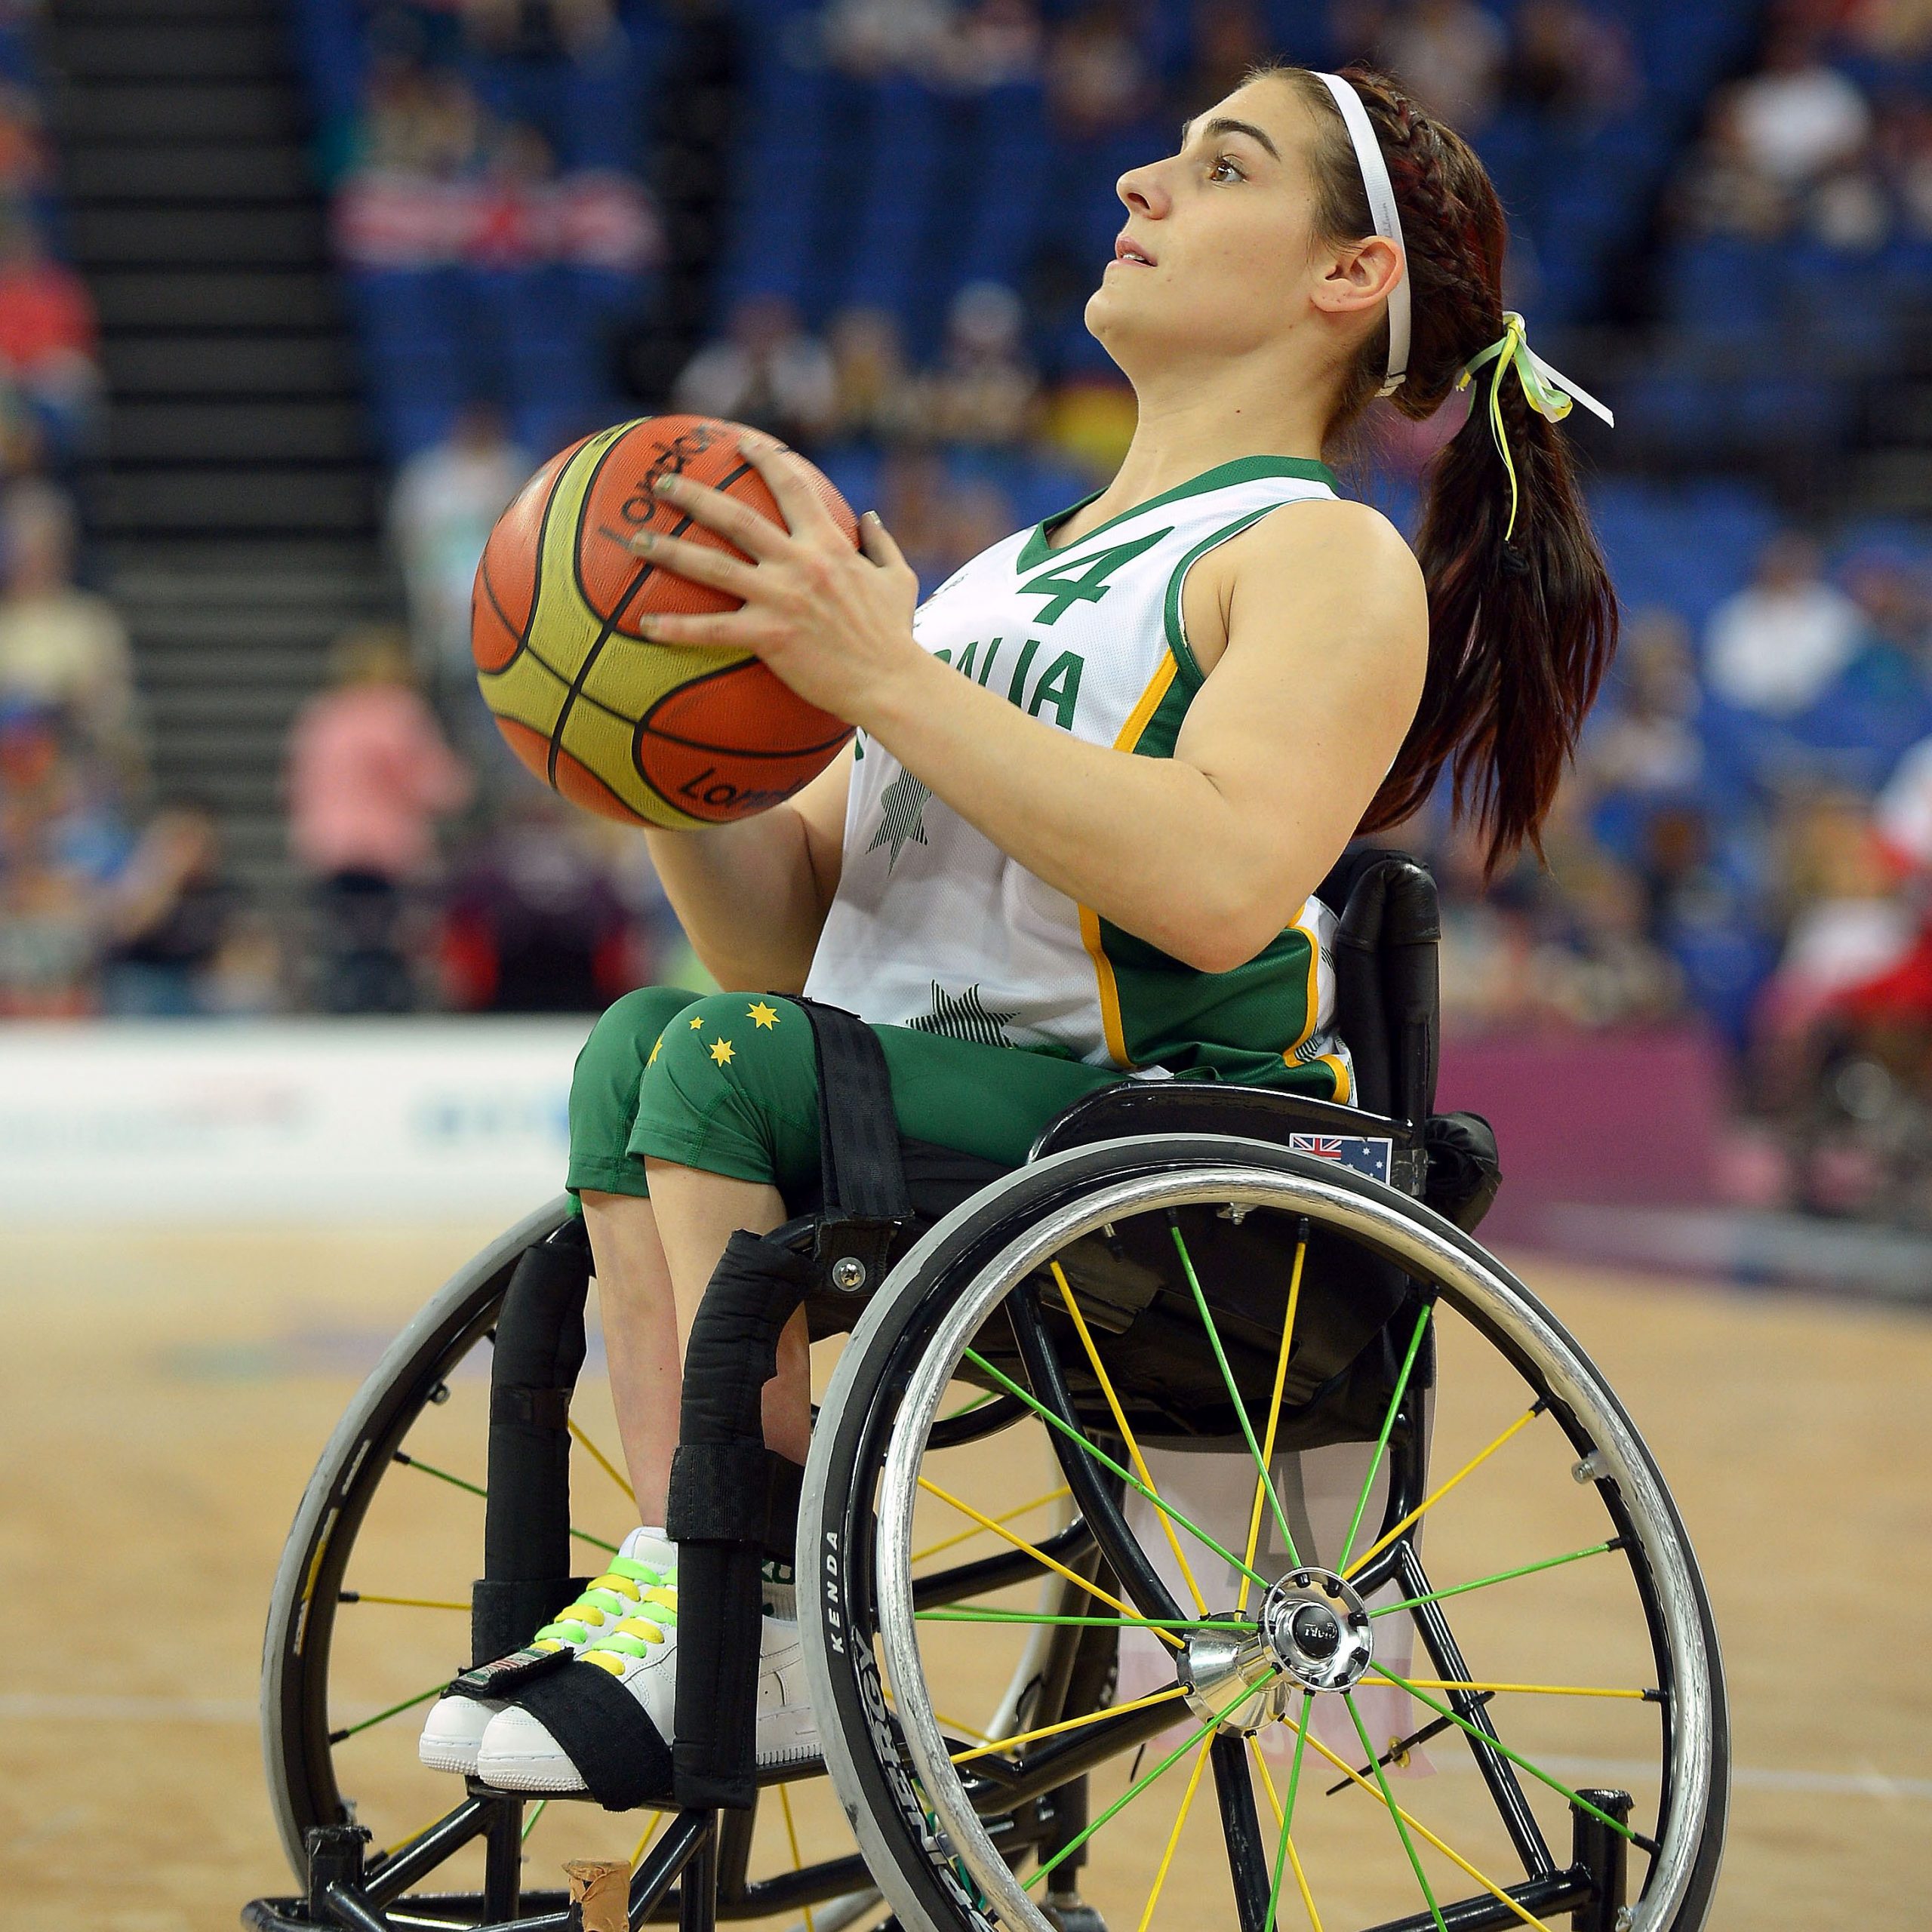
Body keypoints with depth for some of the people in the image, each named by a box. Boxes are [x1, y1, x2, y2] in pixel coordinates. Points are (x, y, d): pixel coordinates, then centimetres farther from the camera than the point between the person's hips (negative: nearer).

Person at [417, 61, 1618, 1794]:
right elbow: (786, 940, 19)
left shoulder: (1330, 559, 0)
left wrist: (888, 682, -20)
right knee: (639, 1043, -17)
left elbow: (1222, 889, -22)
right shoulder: (1008, 572, 25)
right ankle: (689, 1614, -23)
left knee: (731, 1058, -25)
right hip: (909, 1132, 7)